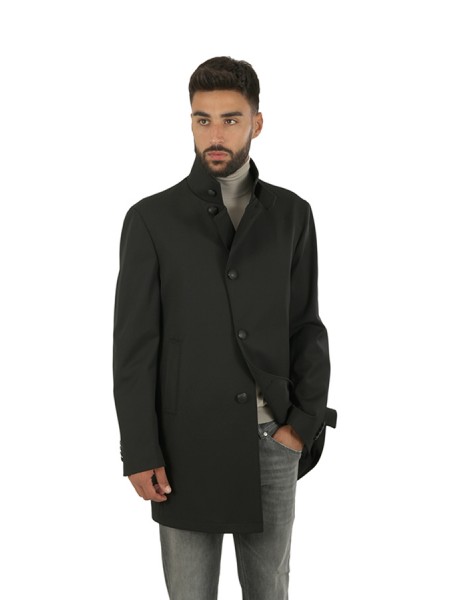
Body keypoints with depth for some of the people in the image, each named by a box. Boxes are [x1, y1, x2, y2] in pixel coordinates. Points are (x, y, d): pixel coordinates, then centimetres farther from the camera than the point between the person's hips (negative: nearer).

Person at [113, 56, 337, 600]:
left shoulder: (292, 215, 5)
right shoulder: (151, 219, -2)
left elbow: (307, 327, 6)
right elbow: (134, 345, -4)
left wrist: (306, 421, -5)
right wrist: (140, 454, -8)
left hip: (275, 440, 2)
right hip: (188, 443, -2)